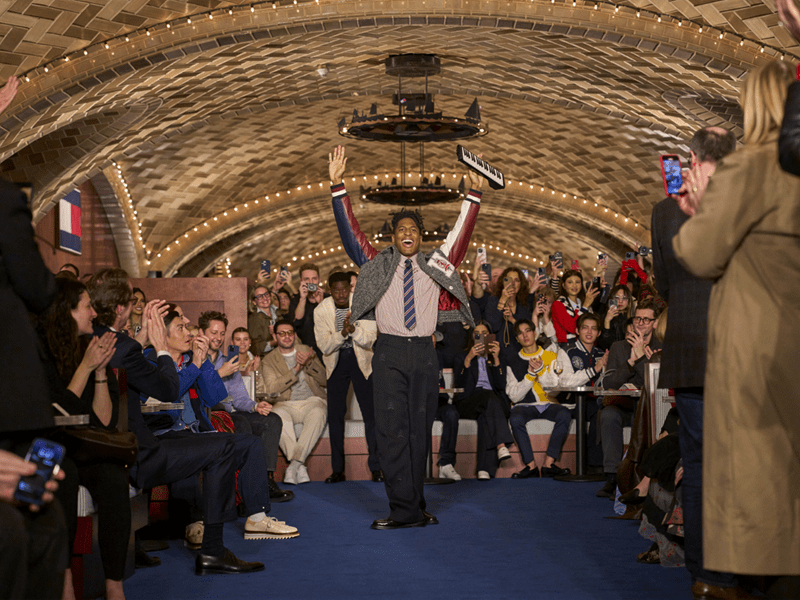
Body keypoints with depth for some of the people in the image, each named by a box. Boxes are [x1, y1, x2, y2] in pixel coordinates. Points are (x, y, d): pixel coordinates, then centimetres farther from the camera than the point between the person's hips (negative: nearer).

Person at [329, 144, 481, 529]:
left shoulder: (435, 265, 14)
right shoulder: (378, 264, 10)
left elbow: (461, 234, 12)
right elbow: (349, 229, 5)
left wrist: (474, 193, 5)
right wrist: (337, 185, -2)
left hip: (424, 353, 2)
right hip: (389, 352, -2)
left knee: (420, 429, 5)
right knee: (392, 429, -7)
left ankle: (412, 504, 14)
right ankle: (406, 509, -6)